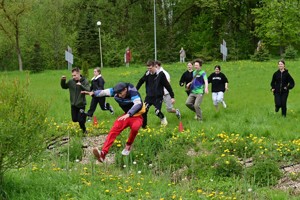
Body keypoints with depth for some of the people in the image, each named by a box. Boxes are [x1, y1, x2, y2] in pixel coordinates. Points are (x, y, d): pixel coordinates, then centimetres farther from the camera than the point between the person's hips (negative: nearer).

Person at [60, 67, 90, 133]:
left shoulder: (84, 81, -10)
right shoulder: (71, 81, -2)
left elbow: (88, 90, -21)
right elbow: (64, 86, 11)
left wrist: (81, 85, -35)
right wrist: (63, 80, -8)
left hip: (81, 104, -4)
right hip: (73, 105, 4)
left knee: (81, 120, -5)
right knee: (74, 119, 8)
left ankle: (84, 130, 21)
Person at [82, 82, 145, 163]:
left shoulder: (132, 92, -27)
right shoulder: (116, 92, -9)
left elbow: (138, 104, -41)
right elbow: (104, 92, -13)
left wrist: (128, 114, -56)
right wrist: (93, 93, -33)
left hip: (136, 116, -5)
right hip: (126, 115, 5)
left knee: (135, 127, -38)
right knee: (114, 130, -18)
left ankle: (128, 146, -8)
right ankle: (103, 153, -29)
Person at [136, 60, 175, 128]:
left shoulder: (160, 74, -13)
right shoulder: (147, 74, -1)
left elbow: (167, 86, -10)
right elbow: (141, 81, 16)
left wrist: (172, 97, -10)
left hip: (158, 97, -4)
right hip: (149, 96, 4)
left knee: (157, 112, -14)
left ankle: (163, 119, 20)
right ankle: (143, 126, 6)